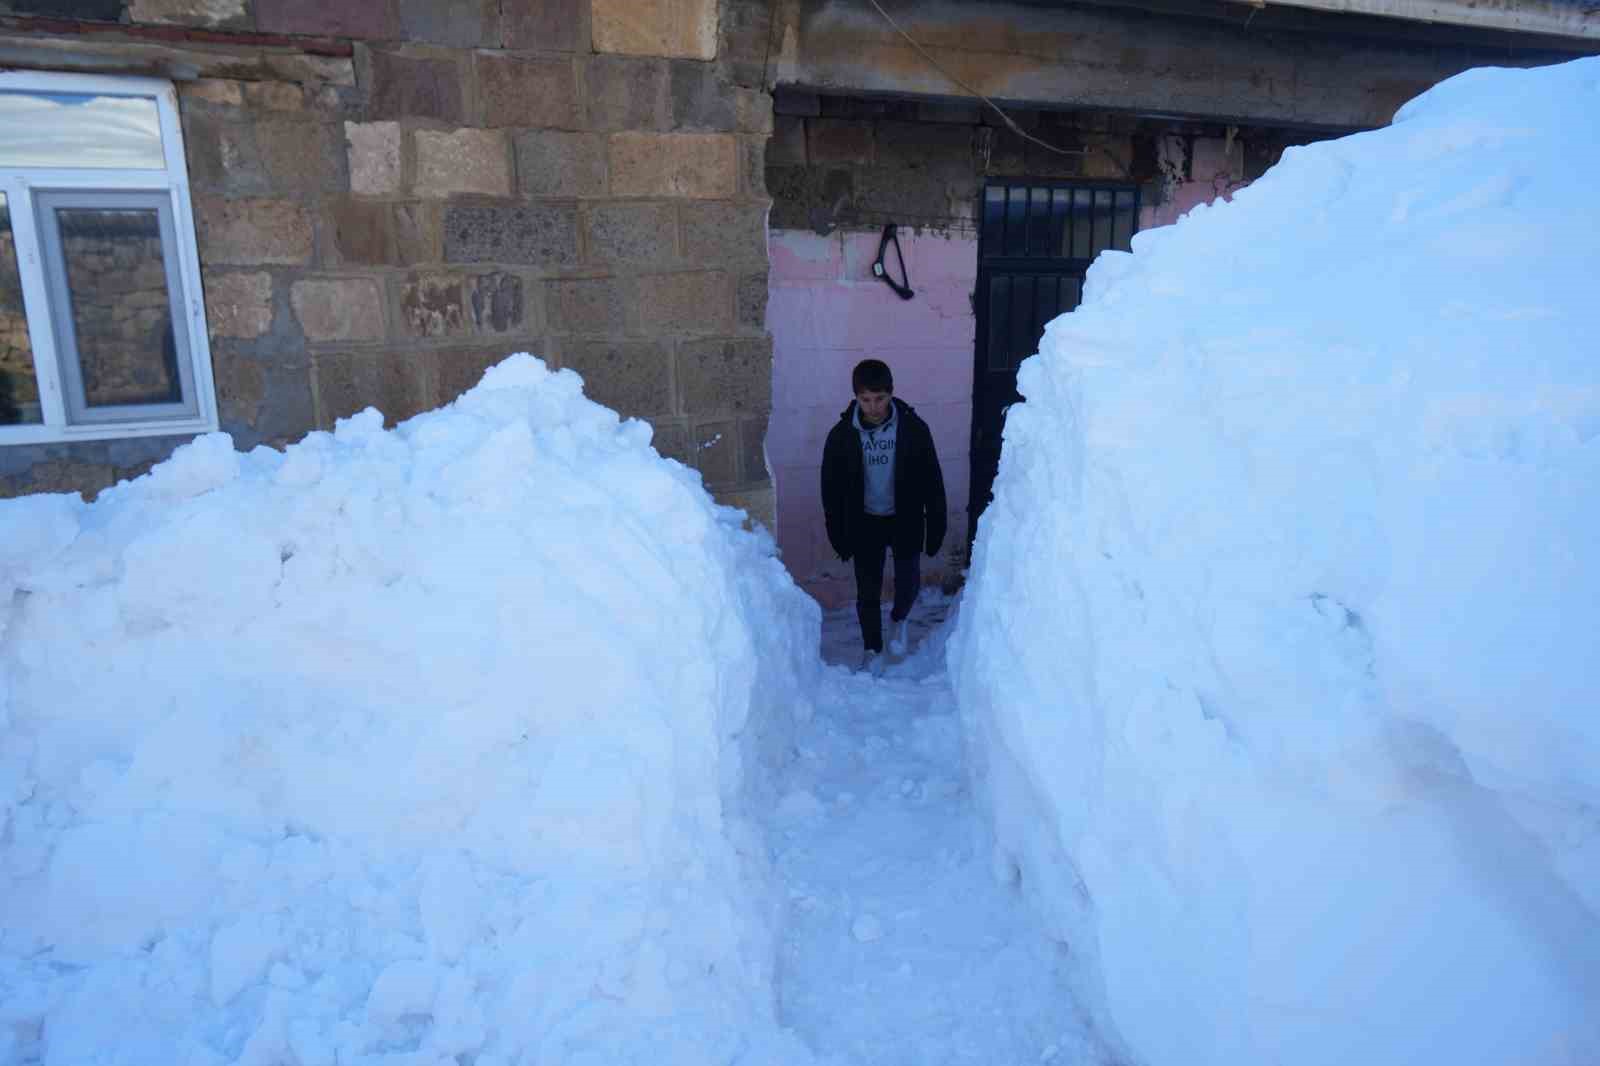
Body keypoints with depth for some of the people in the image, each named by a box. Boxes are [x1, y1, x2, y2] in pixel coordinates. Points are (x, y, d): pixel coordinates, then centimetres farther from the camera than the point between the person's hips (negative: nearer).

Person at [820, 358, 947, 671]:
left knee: (908, 583, 4)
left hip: (905, 520, 0)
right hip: (864, 524, 0)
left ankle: (898, 619, 38)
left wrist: (936, 528, -5)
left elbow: (932, 482, -6)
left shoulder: (913, 428, -14)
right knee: (868, 591, 5)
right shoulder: (841, 435, -12)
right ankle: (872, 649, 24)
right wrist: (838, 536, -1)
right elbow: (832, 490, -2)